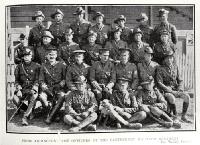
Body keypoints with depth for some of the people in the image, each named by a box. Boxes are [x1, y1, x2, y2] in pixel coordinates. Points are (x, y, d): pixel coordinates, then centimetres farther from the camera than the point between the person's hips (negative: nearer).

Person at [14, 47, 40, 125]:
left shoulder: (36, 66, 5)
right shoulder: (19, 66, 13)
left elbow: (37, 80, -1)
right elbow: (17, 80, 13)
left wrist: (33, 89, -16)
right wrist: (18, 90, -4)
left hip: (33, 88, -2)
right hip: (22, 88, 3)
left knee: (34, 97, -35)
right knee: (15, 99, -26)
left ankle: (25, 117, -32)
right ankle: (30, 111, 0)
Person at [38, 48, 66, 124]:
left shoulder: (61, 65, 7)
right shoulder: (44, 66, 10)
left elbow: (65, 78, 7)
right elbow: (41, 80, 6)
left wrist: (60, 84, -12)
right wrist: (44, 87, -14)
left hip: (59, 88, -1)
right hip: (48, 87, 1)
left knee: (62, 96, -34)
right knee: (41, 96, -31)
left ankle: (50, 116, -26)